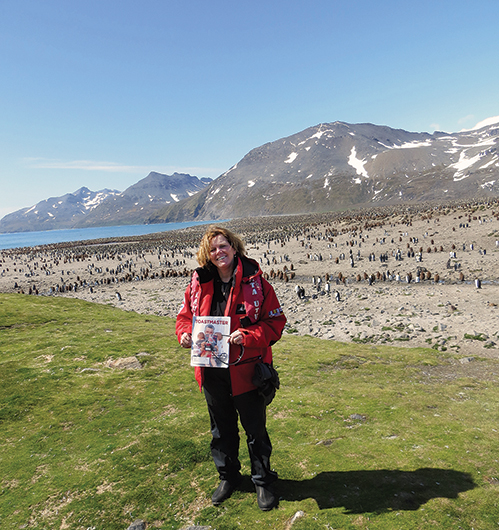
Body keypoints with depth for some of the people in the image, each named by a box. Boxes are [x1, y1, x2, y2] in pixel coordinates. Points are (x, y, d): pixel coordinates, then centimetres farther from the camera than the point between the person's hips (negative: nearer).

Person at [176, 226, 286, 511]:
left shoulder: (255, 282, -11)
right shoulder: (199, 284, 1)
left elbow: (275, 321, -9)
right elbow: (186, 315, 13)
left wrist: (248, 336, -24)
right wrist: (185, 333, -9)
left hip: (246, 371, -3)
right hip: (212, 372, 4)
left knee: (256, 430, 14)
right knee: (222, 429, 22)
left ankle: (263, 481, 37)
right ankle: (228, 476, 45)